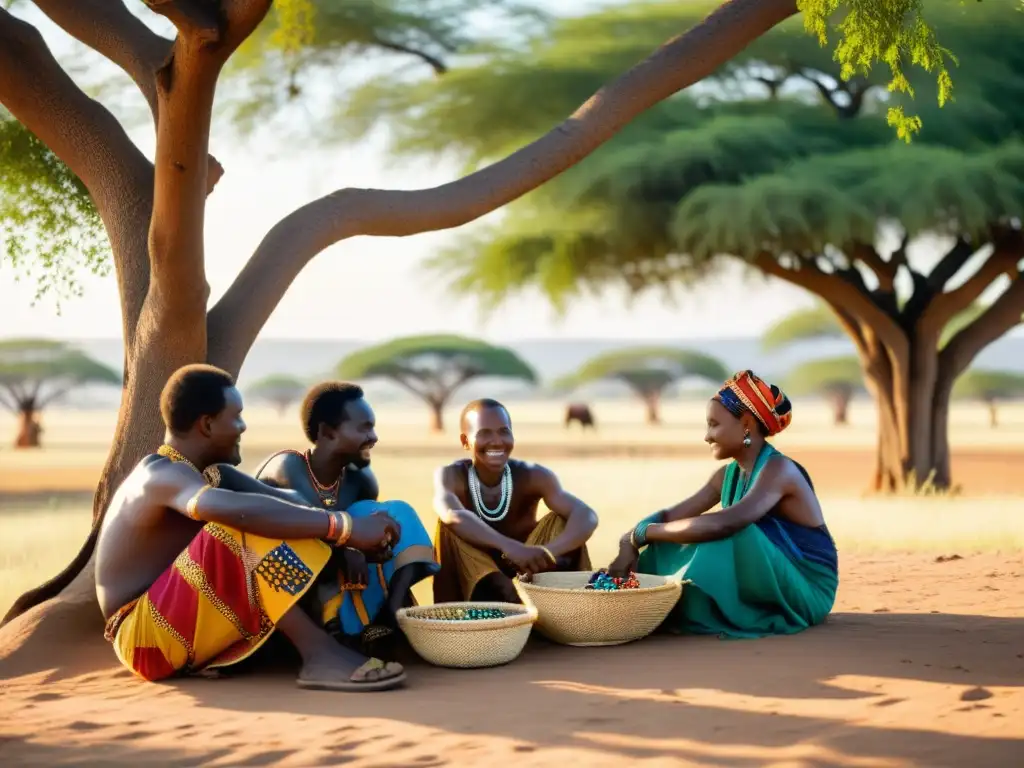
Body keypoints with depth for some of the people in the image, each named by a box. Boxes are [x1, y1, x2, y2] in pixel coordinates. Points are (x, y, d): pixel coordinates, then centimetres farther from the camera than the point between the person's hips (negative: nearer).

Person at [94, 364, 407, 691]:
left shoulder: (184, 472, 15)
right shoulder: (167, 475, -18)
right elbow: (241, 511, -39)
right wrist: (344, 526, -38)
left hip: (183, 633, 10)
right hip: (148, 639, -10)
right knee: (244, 530, -28)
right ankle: (319, 654, -32)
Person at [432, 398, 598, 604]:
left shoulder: (532, 476, -12)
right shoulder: (451, 476, -15)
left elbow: (586, 516, -27)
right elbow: (453, 516, -40)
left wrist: (549, 552, -48)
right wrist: (510, 547, -54)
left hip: (525, 577, 1)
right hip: (469, 584, -1)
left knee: (561, 522, -18)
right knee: (449, 523, -26)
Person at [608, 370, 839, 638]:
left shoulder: (779, 470, -22)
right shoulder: (728, 475, 5)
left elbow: (724, 524, -37)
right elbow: (669, 516, 1)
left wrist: (642, 533, -31)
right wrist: (630, 544, -20)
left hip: (806, 591, -8)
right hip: (766, 590, 8)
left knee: (729, 535, -31)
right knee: (671, 543, -1)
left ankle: (691, 614, -17)